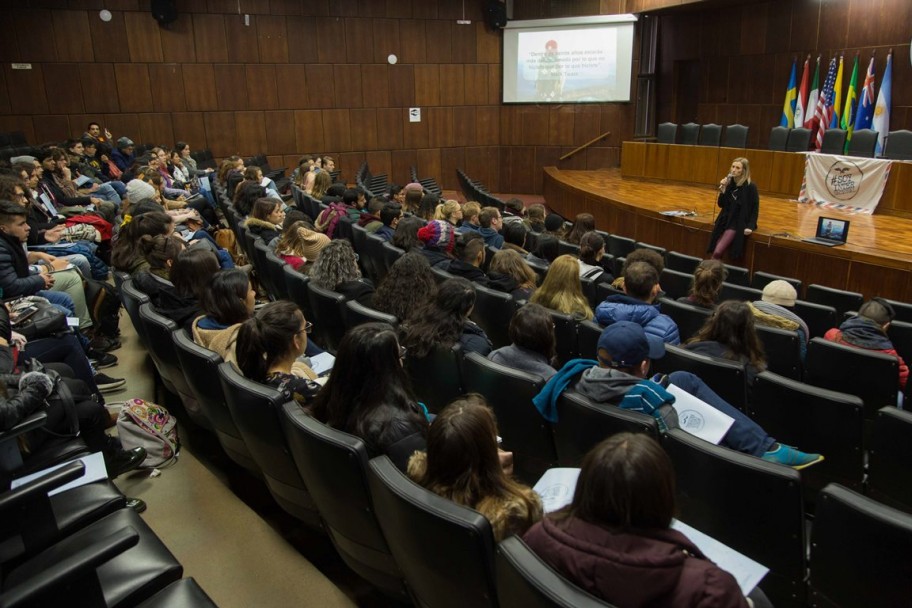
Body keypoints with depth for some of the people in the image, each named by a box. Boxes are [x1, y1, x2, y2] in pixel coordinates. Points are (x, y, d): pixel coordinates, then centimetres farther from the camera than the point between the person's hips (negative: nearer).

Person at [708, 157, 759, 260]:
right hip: (725, 220, 6)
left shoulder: (750, 187, -12)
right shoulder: (729, 183, 3)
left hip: (738, 223, -5)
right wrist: (723, 190, -11)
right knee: (715, 251, -5)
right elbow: (721, 204, 5)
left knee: (718, 252, -20)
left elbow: (755, 208, -7)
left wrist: (750, 226, -18)